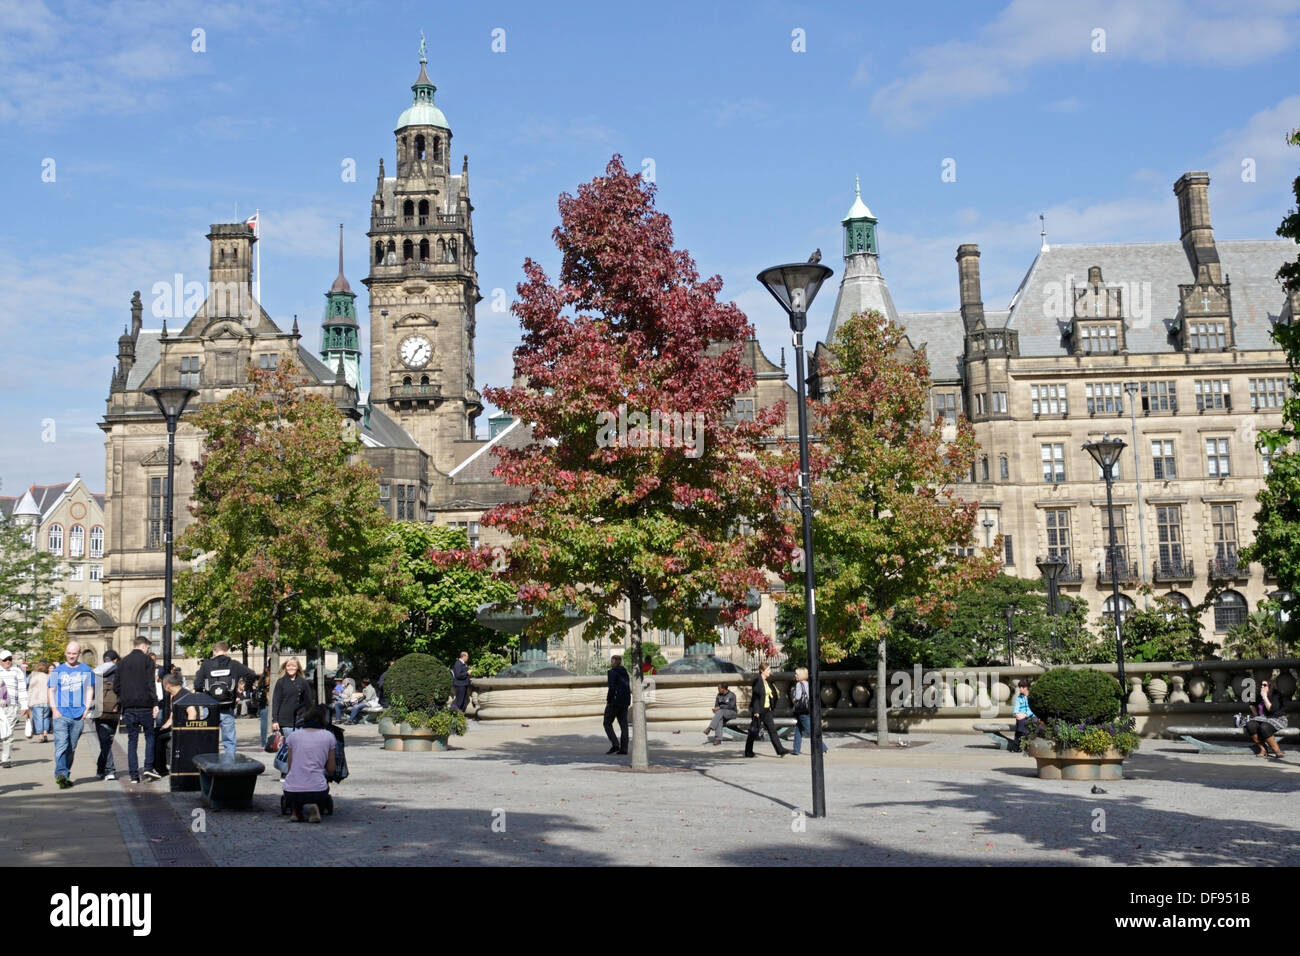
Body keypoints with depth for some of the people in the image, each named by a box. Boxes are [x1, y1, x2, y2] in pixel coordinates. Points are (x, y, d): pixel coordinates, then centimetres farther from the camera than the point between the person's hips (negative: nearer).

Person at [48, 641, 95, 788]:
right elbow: (52, 691, 9)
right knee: (61, 745, -15)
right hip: (61, 714, -2)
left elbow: (90, 690, 12)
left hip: (78, 715, 2)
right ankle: (60, 774, -23)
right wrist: (54, 709, -4)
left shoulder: (86, 671, 10)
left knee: (72, 748, 8)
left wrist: (87, 708, 0)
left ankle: (66, 775, 17)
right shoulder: (57, 671, 8)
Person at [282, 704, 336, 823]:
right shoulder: (328, 736, 5)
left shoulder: (293, 736, 8)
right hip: (316, 790, -2)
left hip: (291, 792, 2)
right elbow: (331, 770, 9)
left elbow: (290, 767, 15)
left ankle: (294, 811, 7)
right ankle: (314, 806, 1)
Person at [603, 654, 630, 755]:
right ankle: (624, 748, 2)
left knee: (607, 723, 4)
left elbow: (611, 688, -18)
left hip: (615, 701, -7)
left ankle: (614, 744, -11)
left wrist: (608, 700, -9)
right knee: (623, 725, 6)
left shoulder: (612, 672, -10)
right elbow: (629, 687, 13)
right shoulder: (625, 672, 13)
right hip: (625, 703, 7)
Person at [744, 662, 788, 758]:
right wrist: (756, 711, -21)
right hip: (758, 710, -8)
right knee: (754, 731, 2)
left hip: (766, 710, 8)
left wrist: (770, 707, 17)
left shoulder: (767, 682, 12)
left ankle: (780, 750, -4)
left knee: (772, 729, 1)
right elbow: (755, 696, -18)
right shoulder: (757, 680, -14)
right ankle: (748, 752, 14)